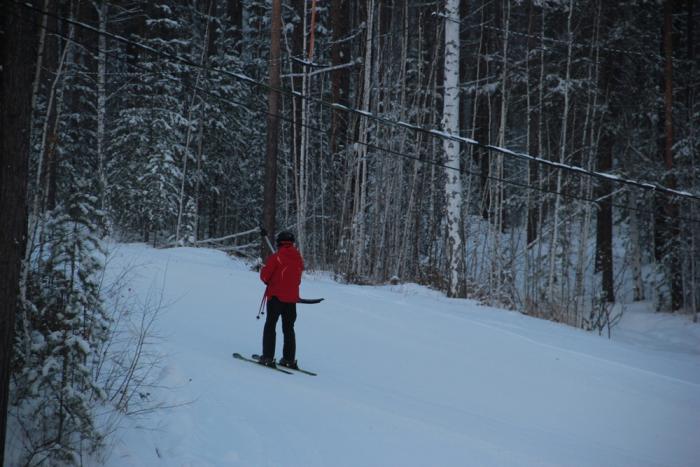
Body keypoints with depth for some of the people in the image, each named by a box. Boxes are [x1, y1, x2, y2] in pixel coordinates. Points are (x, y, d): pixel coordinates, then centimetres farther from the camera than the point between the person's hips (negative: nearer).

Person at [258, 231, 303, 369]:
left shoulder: (276, 257, -13)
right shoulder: (298, 258, 4)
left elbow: (264, 275, -10)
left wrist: (269, 282, 10)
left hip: (276, 296, -5)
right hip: (292, 298, 5)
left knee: (270, 326, 3)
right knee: (289, 328, 14)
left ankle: (267, 357, -4)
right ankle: (289, 359, 12)